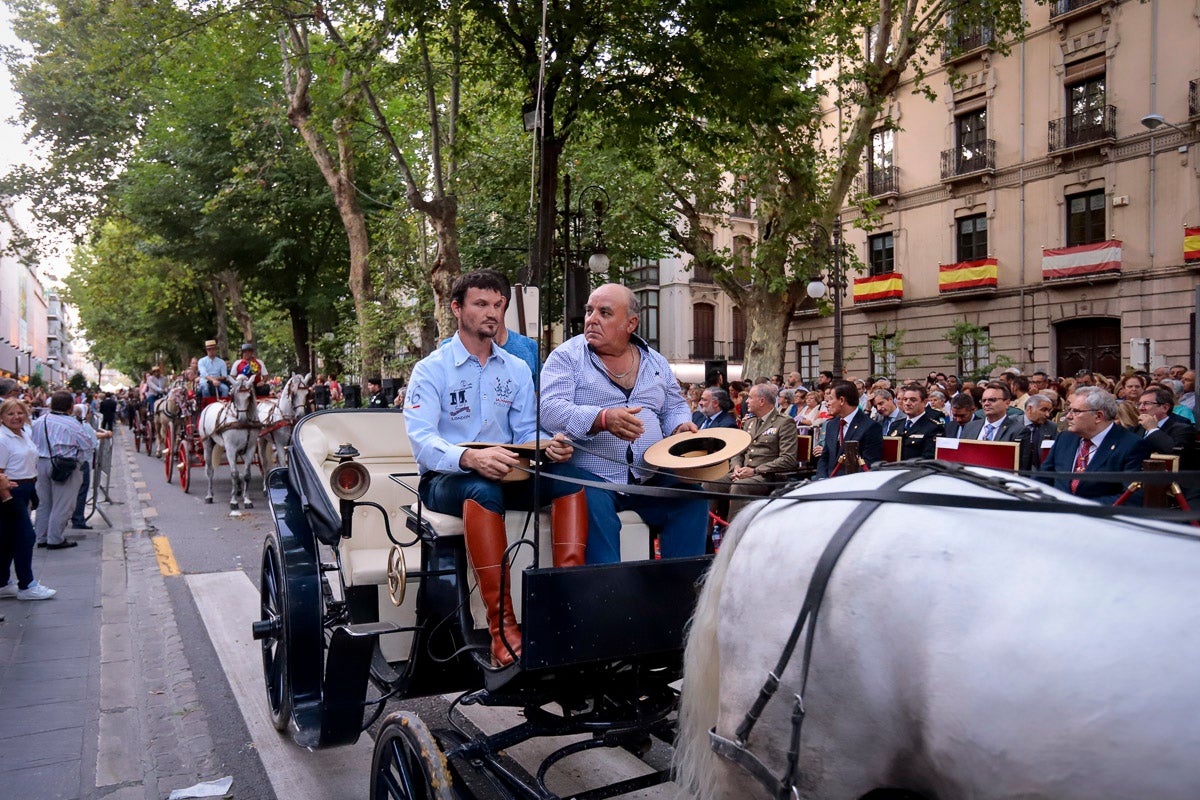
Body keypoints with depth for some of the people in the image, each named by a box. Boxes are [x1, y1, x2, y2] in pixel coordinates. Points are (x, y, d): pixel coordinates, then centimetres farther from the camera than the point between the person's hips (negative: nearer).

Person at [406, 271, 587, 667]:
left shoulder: (516, 369, 13)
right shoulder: (431, 369, -3)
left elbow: (527, 432, 9)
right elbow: (422, 440, -18)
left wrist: (550, 446, -17)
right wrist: (471, 458, -38)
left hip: (507, 474, 5)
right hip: (444, 480, -5)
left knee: (568, 477, -22)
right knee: (483, 490, -39)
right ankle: (501, 625, -38)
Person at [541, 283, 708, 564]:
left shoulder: (655, 361, 15)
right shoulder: (567, 356, 1)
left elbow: (674, 407, 25)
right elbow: (550, 409, -13)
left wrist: (681, 427, 0)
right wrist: (602, 419, -29)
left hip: (649, 478, 4)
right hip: (590, 477, -4)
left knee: (692, 500, -16)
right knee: (595, 508, -33)